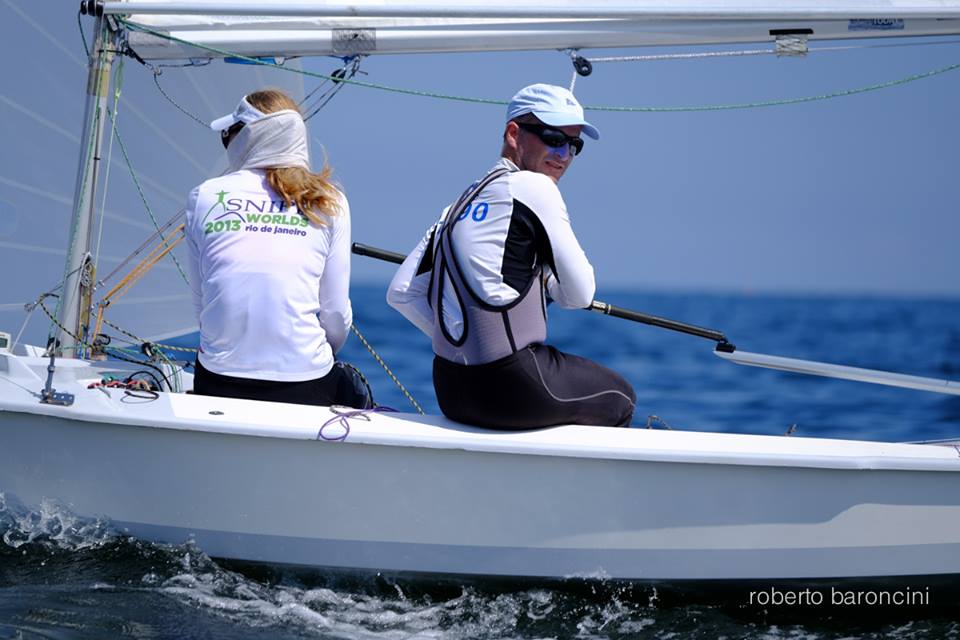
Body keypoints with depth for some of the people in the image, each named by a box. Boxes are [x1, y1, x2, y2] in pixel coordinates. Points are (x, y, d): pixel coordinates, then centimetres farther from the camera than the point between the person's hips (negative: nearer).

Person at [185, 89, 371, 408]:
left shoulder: (204, 196, 3)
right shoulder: (328, 202, 1)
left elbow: (199, 299, 7)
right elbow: (336, 310, 3)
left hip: (218, 383, 2)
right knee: (352, 385, 31)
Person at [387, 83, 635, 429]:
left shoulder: (460, 203, 15)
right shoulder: (532, 186, -7)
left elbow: (400, 294, 12)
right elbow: (580, 294, -5)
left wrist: (457, 341, 12)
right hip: (510, 390, -8)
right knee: (619, 397, 20)